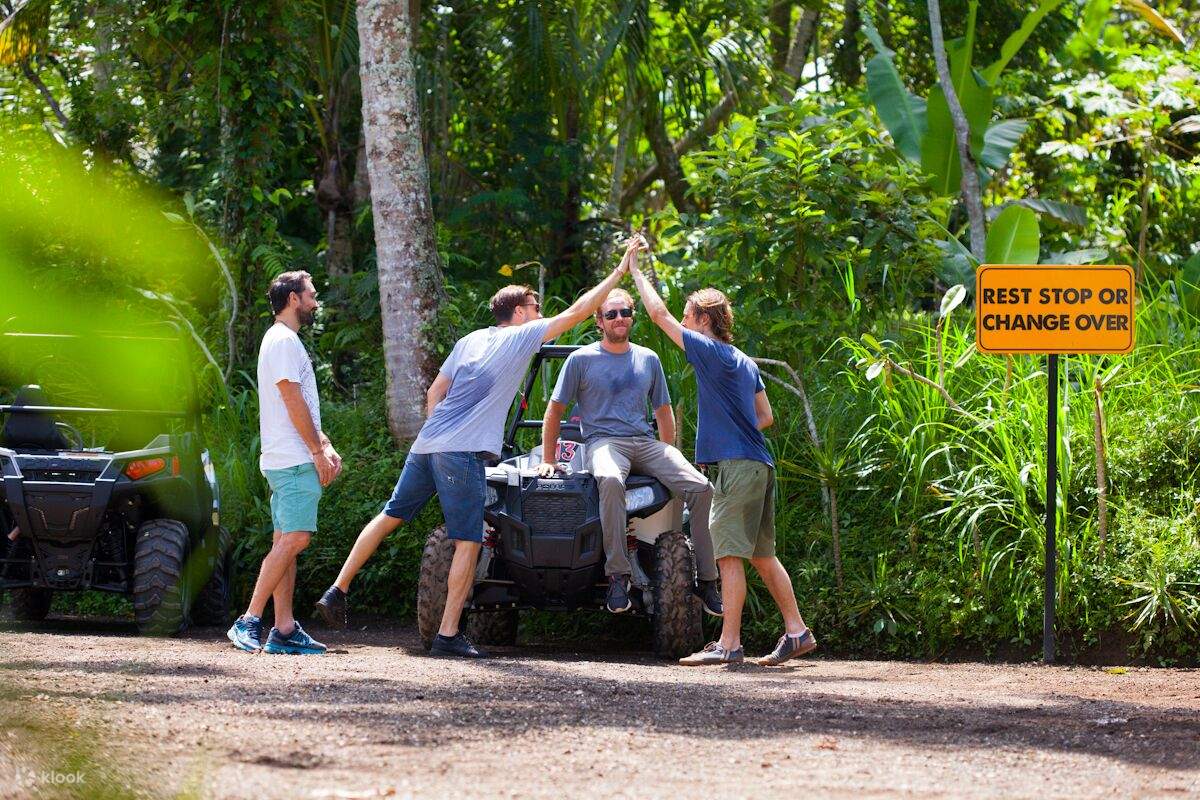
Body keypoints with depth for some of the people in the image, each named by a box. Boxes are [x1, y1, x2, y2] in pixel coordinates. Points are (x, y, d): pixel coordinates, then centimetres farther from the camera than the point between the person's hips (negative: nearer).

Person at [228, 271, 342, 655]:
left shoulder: (284, 341, 22)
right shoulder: (284, 340, -11)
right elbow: (293, 402, -16)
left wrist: (326, 447, 17)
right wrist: (318, 452, -13)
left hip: (284, 461, 11)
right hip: (293, 460, -11)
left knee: (286, 542, 7)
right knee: (293, 539, -16)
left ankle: (284, 630, 5)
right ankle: (249, 621, -19)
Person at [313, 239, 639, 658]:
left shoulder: (470, 341, 21)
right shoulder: (522, 337, 1)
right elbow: (577, 313, 0)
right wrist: (619, 274, 6)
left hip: (427, 445, 7)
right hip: (462, 453, -7)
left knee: (390, 516, 16)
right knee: (468, 542, -3)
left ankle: (337, 591, 15)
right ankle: (448, 635, -6)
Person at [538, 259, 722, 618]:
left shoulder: (648, 359, 17)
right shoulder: (582, 360, 6)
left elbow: (663, 412, 25)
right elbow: (554, 411, 10)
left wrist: (669, 460, 18)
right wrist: (547, 461, 5)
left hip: (645, 442, 4)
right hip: (604, 442, -4)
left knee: (700, 488, -21)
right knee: (611, 480, -42)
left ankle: (707, 580, -16)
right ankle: (618, 577, -39)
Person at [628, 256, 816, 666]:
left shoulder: (710, 352, -7)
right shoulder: (745, 363, 18)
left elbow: (659, 313, -4)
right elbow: (766, 416, 22)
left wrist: (635, 271, 5)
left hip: (737, 465, -9)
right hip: (760, 466, 9)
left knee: (730, 555, -9)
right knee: (762, 555, 13)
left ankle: (729, 644, -12)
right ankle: (796, 632, 12)